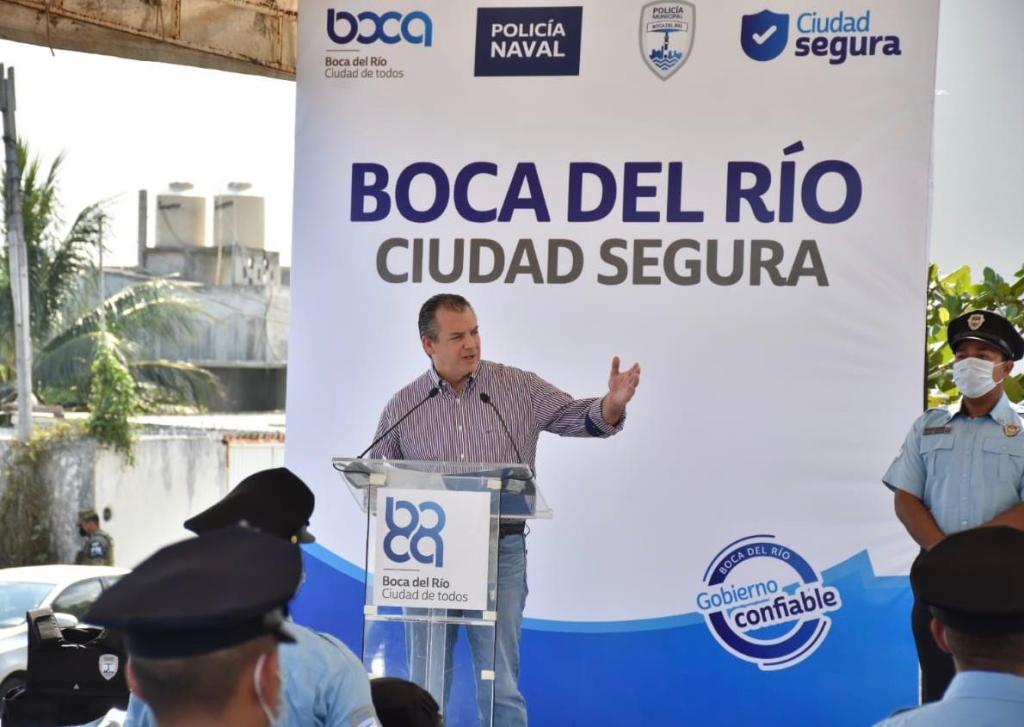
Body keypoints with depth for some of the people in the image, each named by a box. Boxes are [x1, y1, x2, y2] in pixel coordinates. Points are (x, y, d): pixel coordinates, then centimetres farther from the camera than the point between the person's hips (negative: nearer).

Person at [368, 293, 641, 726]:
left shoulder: (520, 389, 3)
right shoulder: (402, 408, 4)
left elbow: (578, 417, 1)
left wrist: (612, 404, -21)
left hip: (500, 551, -1)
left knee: (501, 687, 1)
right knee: (425, 685, 9)